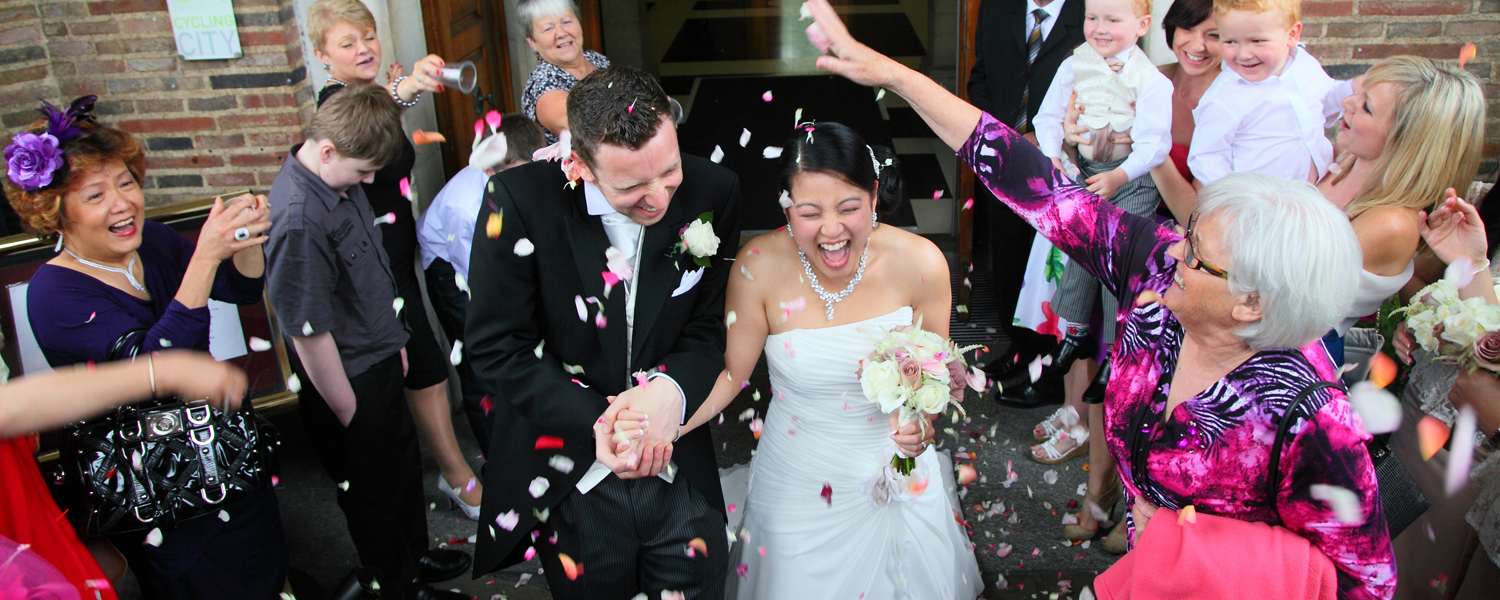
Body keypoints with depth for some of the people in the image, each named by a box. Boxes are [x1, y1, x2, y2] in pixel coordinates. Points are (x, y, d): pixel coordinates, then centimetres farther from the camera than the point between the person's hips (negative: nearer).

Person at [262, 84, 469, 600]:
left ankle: (415, 556, 48)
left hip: (379, 361, 9)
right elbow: (310, 331, -26)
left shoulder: (341, 179, -2)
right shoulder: (299, 218, -30)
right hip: (351, 382, -9)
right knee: (374, 493, 13)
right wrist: (349, 412, -17)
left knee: (405, 465, 25)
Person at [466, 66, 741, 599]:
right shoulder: (521, 199, -17)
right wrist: (599, 423, -21)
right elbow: (497, 345, -12)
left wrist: (672, 389, -23)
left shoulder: (714, 192, -10)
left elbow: (710, 323, -2)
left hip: (680, 473, 2)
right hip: (571, 482, -1)